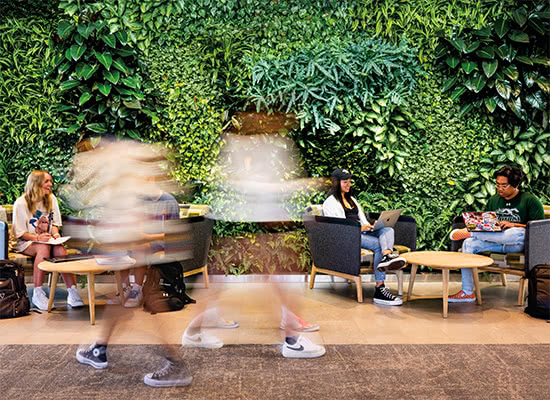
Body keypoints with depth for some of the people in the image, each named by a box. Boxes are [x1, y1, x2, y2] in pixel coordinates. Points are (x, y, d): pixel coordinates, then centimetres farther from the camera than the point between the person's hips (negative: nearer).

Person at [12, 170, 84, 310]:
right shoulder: (21, 203, -7)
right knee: (44, 248, -37)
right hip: (26, 242, -4)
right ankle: (38, 293, -33)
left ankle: (72, 293, -35)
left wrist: (55, 233, -7)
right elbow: (19, 233, -7)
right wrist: (37, 237, -23)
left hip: (47, 240, 4)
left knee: (60, 249, -31)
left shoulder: (51, 199, 8)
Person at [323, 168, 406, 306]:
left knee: (388, 230, -24)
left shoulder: (352, 199, 30)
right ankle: (379, 289, -42)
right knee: (379, 244, -31)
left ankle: (387, 256, -57)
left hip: (362, 232, 7)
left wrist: (369, 226, 1)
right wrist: (359, 228, -20)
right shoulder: (330, 203, 5)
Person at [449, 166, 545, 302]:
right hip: (496, 240, 5)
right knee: (469, 243, -21)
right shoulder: (493, 200, 17)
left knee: (519, 233, -41)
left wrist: (513, 225, -18)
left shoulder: (529, 200, 1)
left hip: (517, 244, -5)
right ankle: (467, 292, -20)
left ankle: (468, 233, -27)